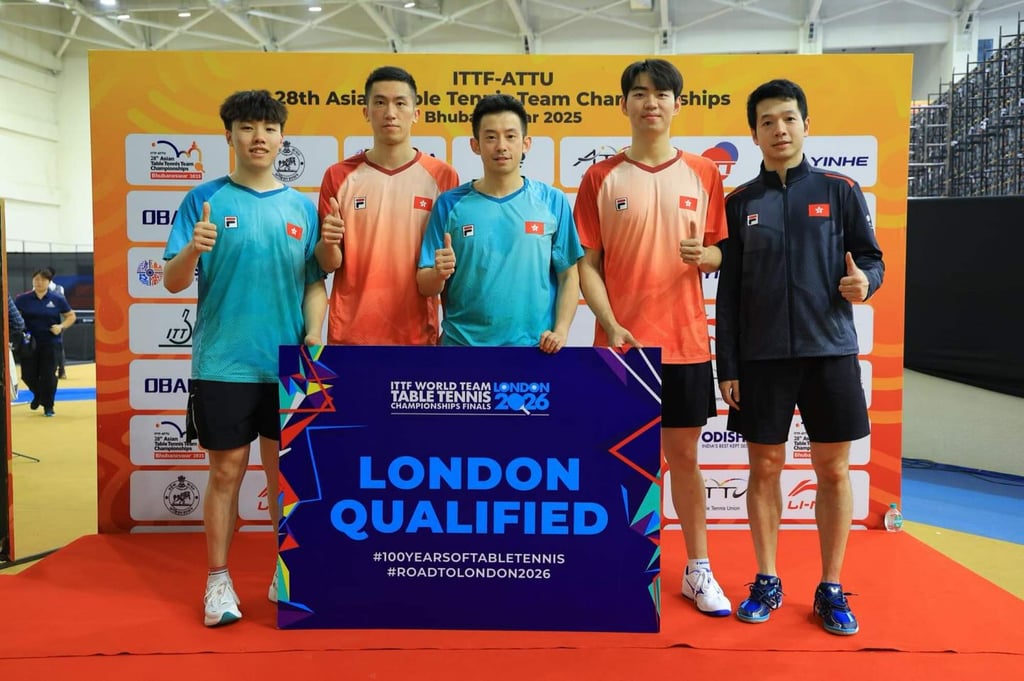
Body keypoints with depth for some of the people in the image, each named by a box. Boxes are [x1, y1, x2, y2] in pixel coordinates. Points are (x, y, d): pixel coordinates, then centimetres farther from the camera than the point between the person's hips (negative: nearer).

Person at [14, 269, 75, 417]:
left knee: (48, 375, -1)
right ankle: (38, 395, 37)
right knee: (28, 374, 5)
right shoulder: (22, 299, 0)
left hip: (51, 343, -1)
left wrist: (61, 326, -11)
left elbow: (71, 316, 6)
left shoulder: (57, 299, -1)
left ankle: (48, 406, 15)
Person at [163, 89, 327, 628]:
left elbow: (315, 283, 9)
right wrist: (193, 249, -23)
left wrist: (313, 335, -8)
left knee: (284, 470, 10)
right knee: (226, 471, 5)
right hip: (223, 363, -2)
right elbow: (173, 282, -2)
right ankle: (218, 580, 20)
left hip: (288, 364, 2)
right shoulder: (205, 199, 0)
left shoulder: (302, 207, 7)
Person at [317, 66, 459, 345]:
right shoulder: (338, 177, 2)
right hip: (351, 334, 1)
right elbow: (329, 264, 4)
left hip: (417, 333, 0)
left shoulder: (442, 176, 0)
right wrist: (330, 244, -18)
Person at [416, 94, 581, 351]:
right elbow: (425, 287, 0)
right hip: (463, 344, 0)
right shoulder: (450, 204, -1)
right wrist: (440, 273, -20)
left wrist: (560, 330, -9)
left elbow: (568, 275, 3)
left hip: (535, 347, 0)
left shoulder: (552, 201, 0)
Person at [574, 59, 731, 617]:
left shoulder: (703, 174, 6)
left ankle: (698, 569, 25)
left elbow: (721, 254, 11)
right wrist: (611, 325, -15)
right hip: (621, 342, -1)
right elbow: (587, 263, -2)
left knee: (683, 456, 11)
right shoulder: (601, 178, 1)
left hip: (684, 341, 1)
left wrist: (704, 255, -13)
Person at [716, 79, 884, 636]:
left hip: (830, 351, 0)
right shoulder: (740, 202, 6)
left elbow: (871, 258, 7)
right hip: (761, 357, 1)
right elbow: (729, 291, 5)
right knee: (764, 468, 6)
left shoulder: (840, 191, 5)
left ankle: (831, 589, 19)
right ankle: (767, 581, 22)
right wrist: (727, 368, 1)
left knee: (833, 471, 5)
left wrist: (865, 282, -18)